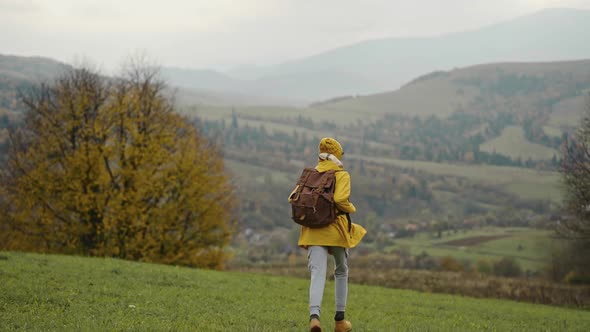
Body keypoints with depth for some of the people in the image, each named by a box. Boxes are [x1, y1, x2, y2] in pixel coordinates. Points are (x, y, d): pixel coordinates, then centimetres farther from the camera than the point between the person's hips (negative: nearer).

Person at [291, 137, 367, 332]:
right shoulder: (342, 175, -6)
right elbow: (340, 200, -21)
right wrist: (351, 209, -1)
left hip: (314, 232, 2)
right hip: (336, 230, -2)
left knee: (317, 274, -8)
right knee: (341, 273, 19)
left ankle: (314, 316, -33)